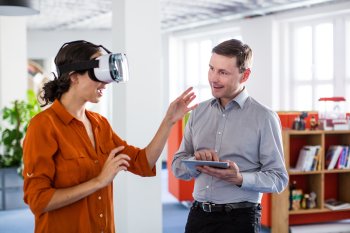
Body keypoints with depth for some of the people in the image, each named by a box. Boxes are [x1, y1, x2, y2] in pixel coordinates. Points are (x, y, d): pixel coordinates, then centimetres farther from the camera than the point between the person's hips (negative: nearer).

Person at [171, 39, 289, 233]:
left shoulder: (264, 118, -7)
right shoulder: (198, 113, 7)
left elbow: (279, 178, -7)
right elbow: (177, 167, 8)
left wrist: (239, 179, -22)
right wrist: (196, 161, -12)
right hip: (198, 216, 4)